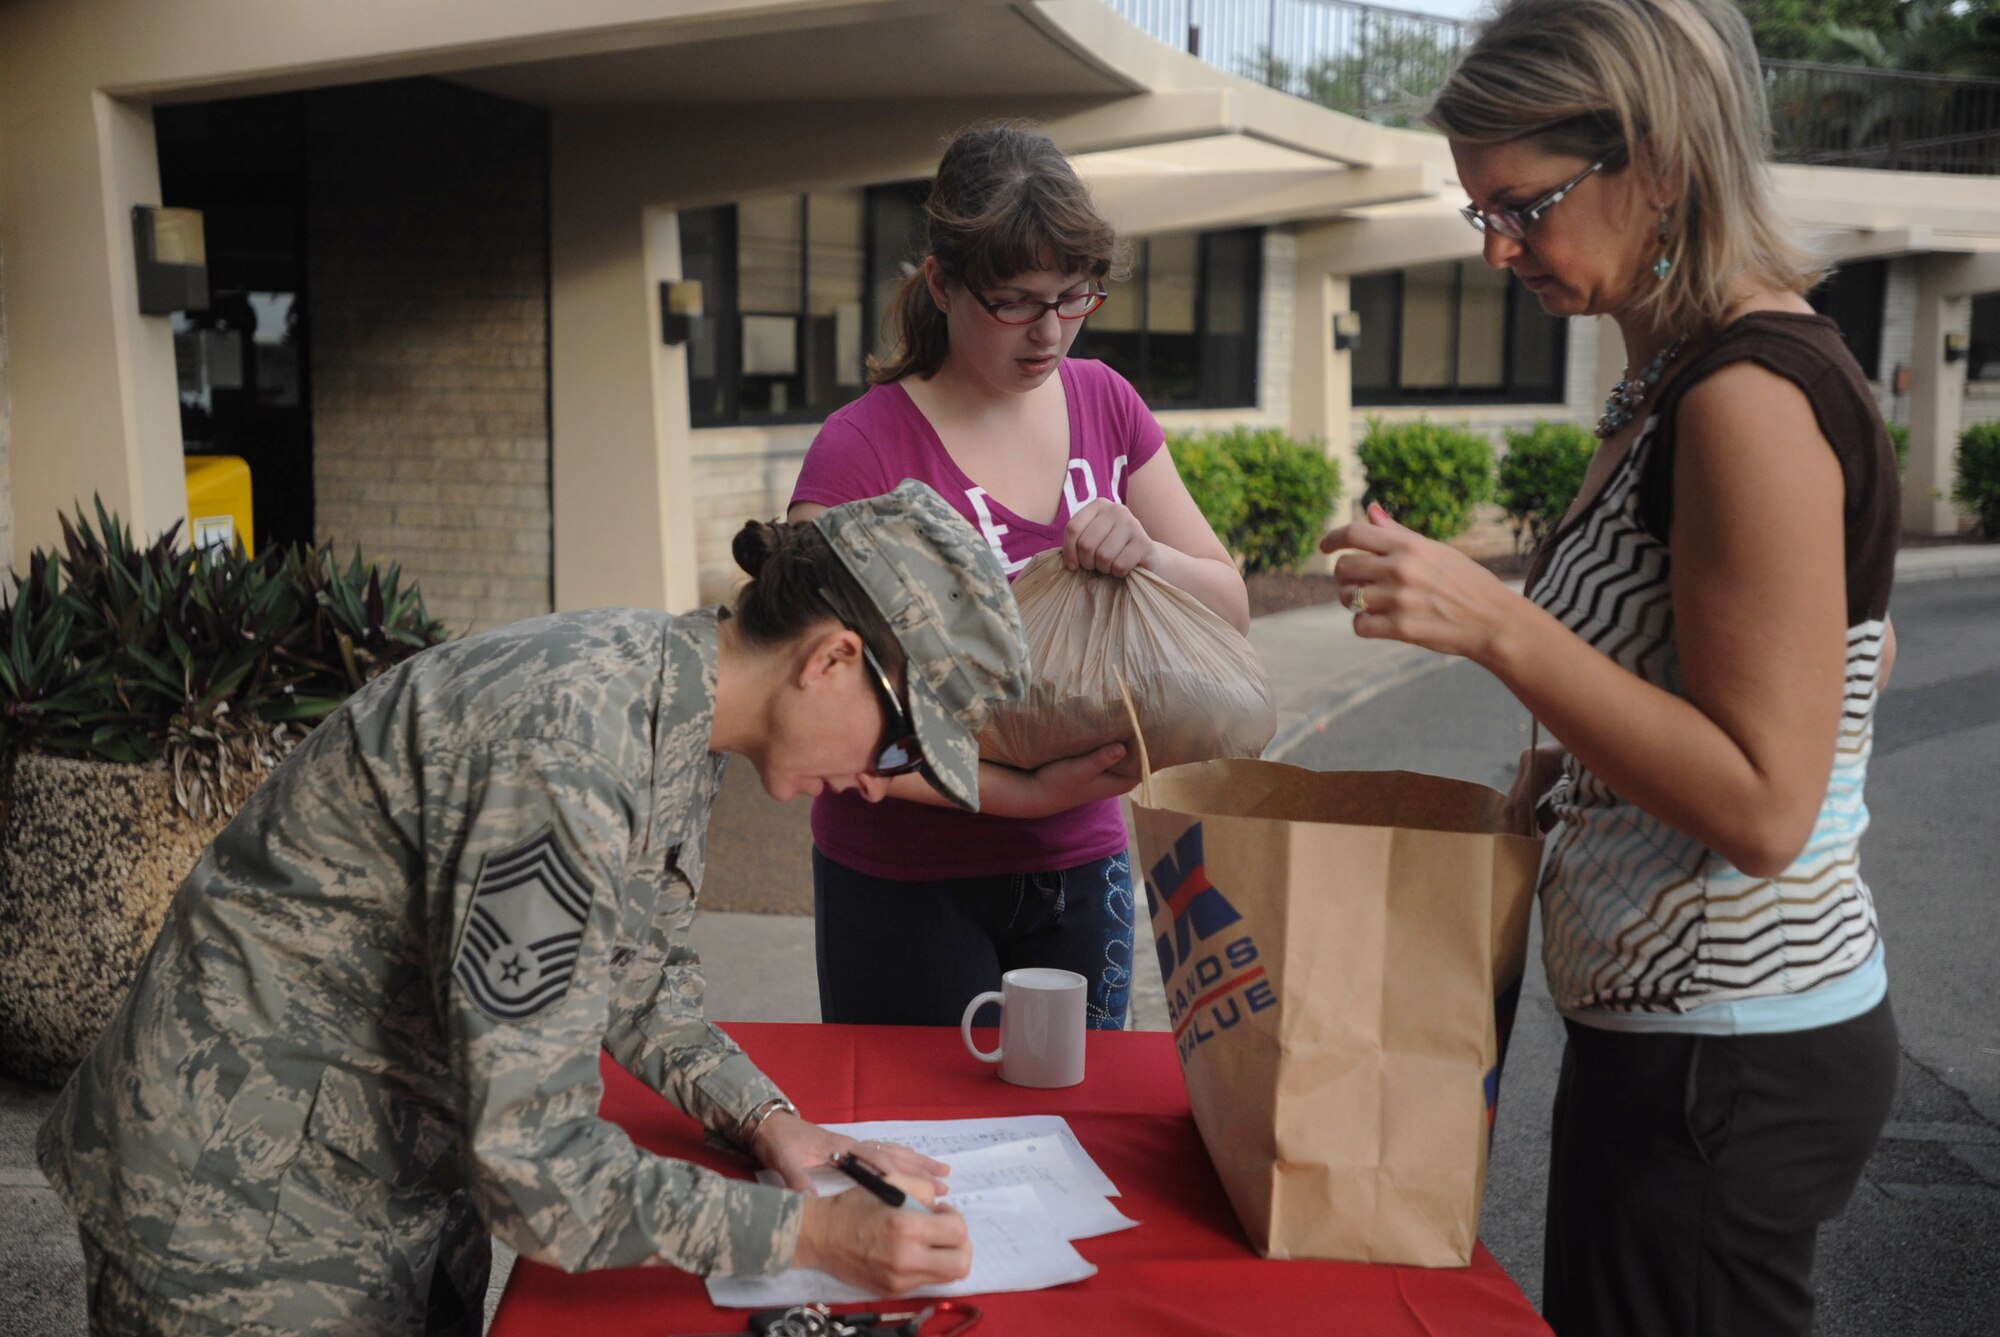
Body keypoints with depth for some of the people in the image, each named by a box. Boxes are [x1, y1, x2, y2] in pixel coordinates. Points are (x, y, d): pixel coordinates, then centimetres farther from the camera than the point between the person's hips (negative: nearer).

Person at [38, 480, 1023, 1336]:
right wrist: (807, 1236, -25)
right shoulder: (573, 754, -33)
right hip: (256, 1217, -8)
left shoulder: (677, 711, -4)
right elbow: (534, 1164, -31)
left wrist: (765, 1118, -5)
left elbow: (637, 977, 9)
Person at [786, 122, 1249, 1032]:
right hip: (906, 881, -4)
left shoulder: (1104, 403, 1)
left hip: (1080, 864, 5)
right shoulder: (861, 450, -15)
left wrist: (1147, 557, -17)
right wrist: (1025, 793, -27)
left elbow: (1229, 609, 4)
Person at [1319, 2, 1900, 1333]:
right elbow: (1836, 661, 19)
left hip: (1722, 1064, -9)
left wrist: (1499, 625, -27)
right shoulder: (1684, 380, 7)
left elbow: (1763, 808, -23)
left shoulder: (1750, 400, -22)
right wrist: (1577, 765, 11)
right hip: (1681, 1022, 9)